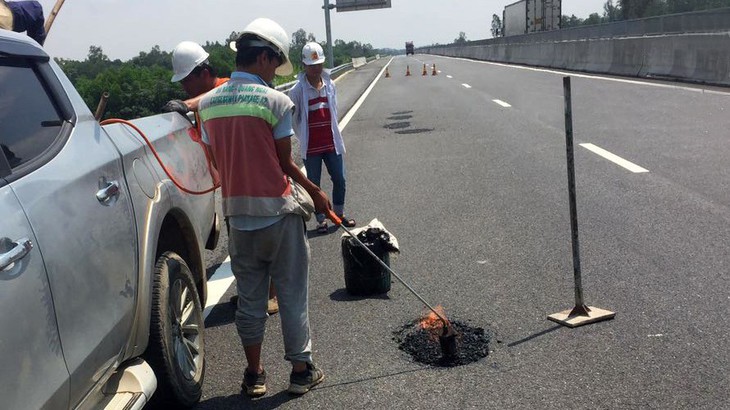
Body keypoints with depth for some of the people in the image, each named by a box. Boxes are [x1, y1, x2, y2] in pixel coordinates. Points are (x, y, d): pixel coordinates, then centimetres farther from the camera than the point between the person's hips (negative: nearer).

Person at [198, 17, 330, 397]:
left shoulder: (208, 103, 3)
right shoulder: (275, 101, -13)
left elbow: (220, 161, 7)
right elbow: (285, 162, -8)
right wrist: (315, 191, 7)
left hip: (238, 217, 5)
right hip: (278, 214, -5)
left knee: (249, 298, 15)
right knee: (292, 295, 8)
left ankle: (254, 374, 24)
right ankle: (301, 371, 19)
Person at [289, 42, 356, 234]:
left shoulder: (330, 85, 3)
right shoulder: (298, 90, -11)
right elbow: (294, 119, -4)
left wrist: (332, 133, 12)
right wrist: (304, 138, 3)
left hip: (331, 143, 4)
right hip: (311, 147, -4)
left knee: (339, 180, 10)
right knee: (314, 184, 5)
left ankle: (339, 214, 28)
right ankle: (321, 219, 17)